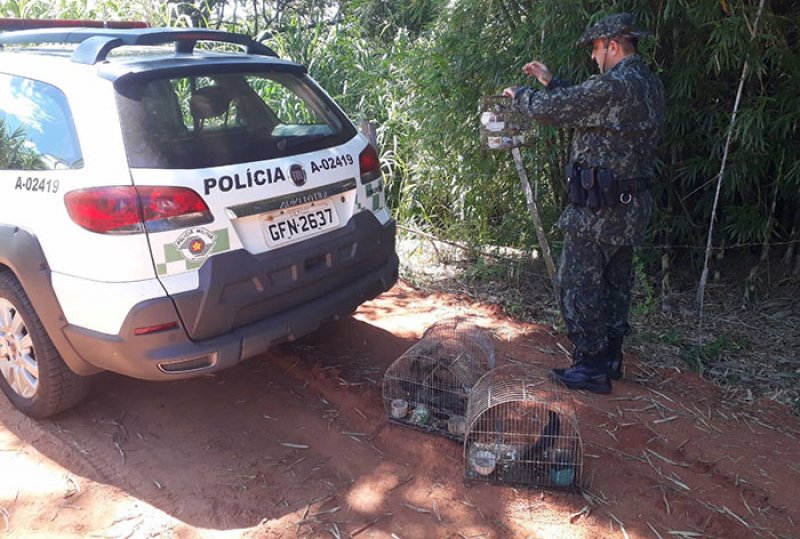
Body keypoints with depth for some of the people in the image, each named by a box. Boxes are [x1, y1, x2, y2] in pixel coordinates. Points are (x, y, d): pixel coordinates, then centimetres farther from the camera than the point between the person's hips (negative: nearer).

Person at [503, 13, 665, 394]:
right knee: (615, 283, 17)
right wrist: (550, 82, 21)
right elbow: (582, 104, 20)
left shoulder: (613, 86, -20)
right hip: (632, 205, 10)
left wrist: (519, 95, 5)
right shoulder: (649, 85, 11)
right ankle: (610, 358, 30)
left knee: (579, 286, 0)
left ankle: (591, 368, 8)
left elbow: (550, 108, -15)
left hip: (598, 209, -9)